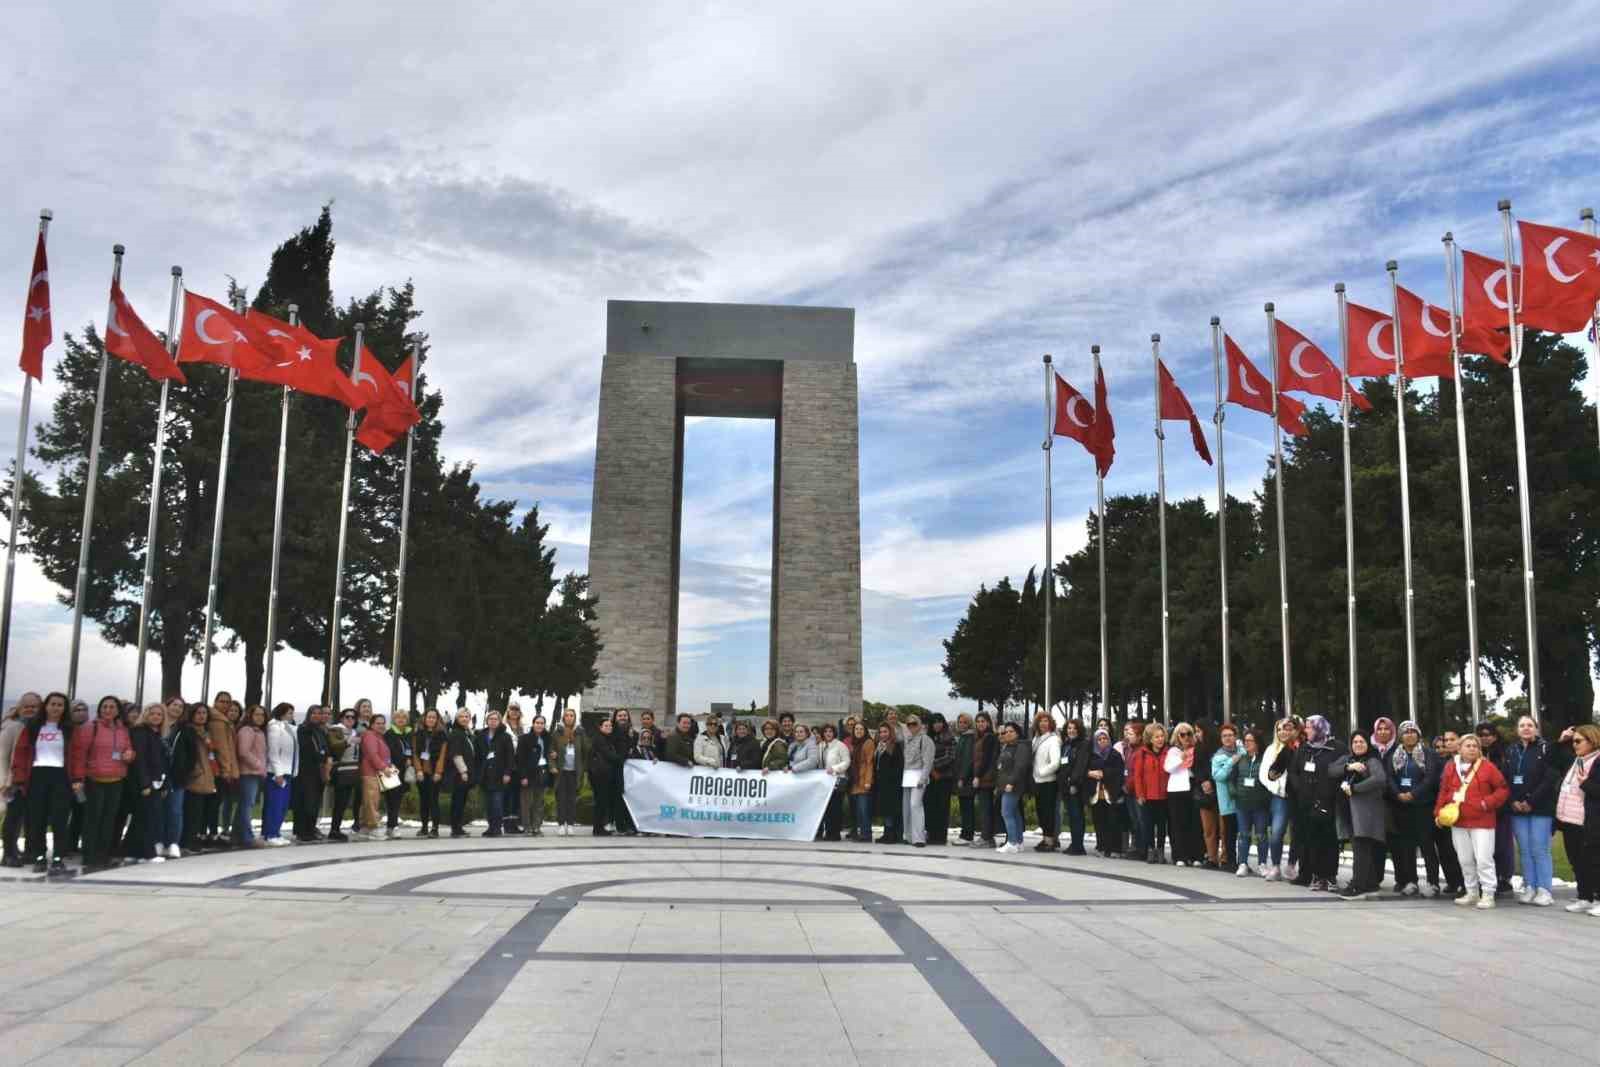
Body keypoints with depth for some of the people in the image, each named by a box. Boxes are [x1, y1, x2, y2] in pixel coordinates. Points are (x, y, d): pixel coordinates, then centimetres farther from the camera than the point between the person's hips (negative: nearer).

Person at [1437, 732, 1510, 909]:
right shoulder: (1450, 767, 7)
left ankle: (1488, 895, 0)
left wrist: (1488, 803, -15)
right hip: (1458, 821, 5)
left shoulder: (1487, 766, -5)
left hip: (1481, 821, -5)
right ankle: (1472, 893, 25)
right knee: (1465, 860, 13)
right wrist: (1439, 811, 4)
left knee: (1483, 859, -8)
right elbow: (1444, 792, 13)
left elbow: (1503, 789, -4)